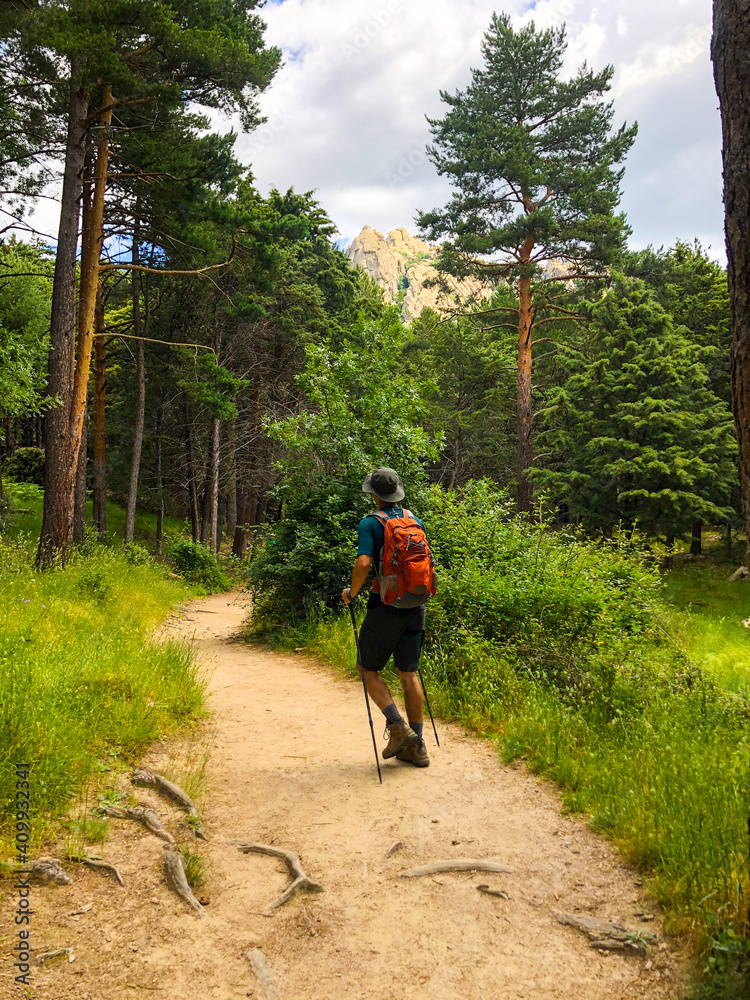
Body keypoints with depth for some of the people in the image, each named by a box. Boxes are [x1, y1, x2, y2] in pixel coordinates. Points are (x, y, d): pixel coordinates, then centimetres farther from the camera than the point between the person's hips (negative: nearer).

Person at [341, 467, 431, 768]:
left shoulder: (371, 523, -10)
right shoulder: (415, 521, 8)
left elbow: (363, 563, -22)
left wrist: (352, 593, -6)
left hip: (385, 607, -5)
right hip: (414, 607, 6)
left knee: (368, 668, 11)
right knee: (409, 674, 11)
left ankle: (398, 727, -2)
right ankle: (416, 746, 15)